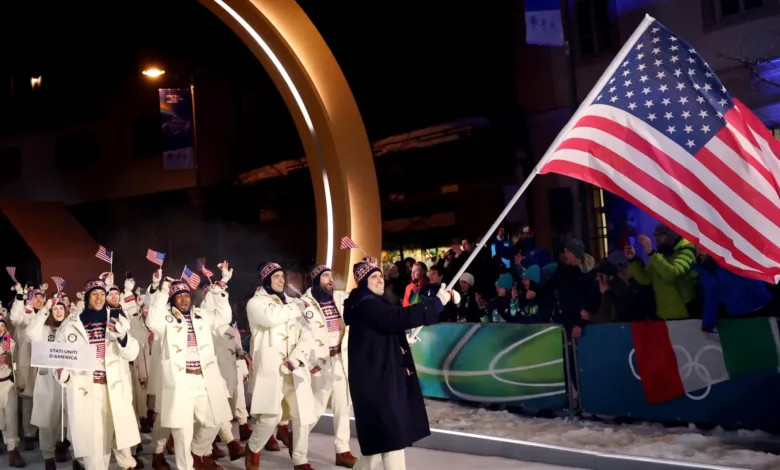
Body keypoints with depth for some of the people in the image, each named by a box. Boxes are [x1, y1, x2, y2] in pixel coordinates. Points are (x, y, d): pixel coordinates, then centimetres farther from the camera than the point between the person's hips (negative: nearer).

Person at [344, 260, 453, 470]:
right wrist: (437, 302, -33)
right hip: (376, 379, -11)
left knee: (381, 437, 16)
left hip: (382, 377, 11)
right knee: (393, 436, -10)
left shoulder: (373, 304, 19)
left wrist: (404, 342, 17)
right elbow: (399, 317, -32)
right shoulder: (366, 305, -15)